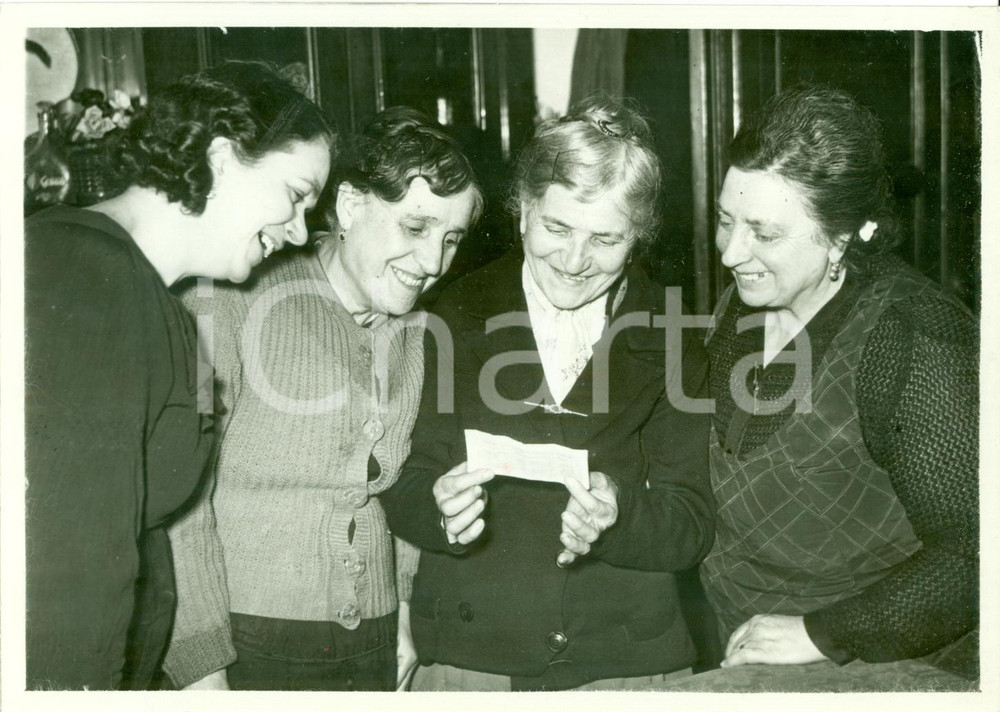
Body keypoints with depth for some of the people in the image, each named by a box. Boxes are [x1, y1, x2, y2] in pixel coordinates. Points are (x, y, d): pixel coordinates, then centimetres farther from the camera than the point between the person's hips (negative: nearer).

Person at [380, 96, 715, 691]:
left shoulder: (673, 345, -1)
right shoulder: (454, 320, -2)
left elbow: (695, 526, -3)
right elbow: (404, 495, -3)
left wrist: (617, 519, -23)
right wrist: (442, 512, -24)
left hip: (630, 666, 1)